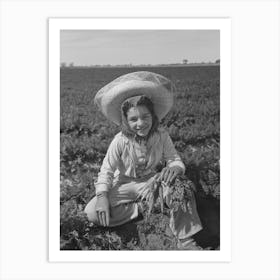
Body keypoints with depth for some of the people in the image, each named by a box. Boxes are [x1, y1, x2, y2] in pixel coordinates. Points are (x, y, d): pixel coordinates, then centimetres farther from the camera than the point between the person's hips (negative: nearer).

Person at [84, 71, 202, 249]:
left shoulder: (162, 136, -14)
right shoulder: (120, 141, -18)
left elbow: (175, 159, -10)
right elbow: (107, 170, -12)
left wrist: (175, 167, -37)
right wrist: (102, 196, -28)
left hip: (152, 182, 0)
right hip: (125, 185, 0)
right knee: (93, 213, -23)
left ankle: (185, 241, -16)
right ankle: (142, 208, -11)